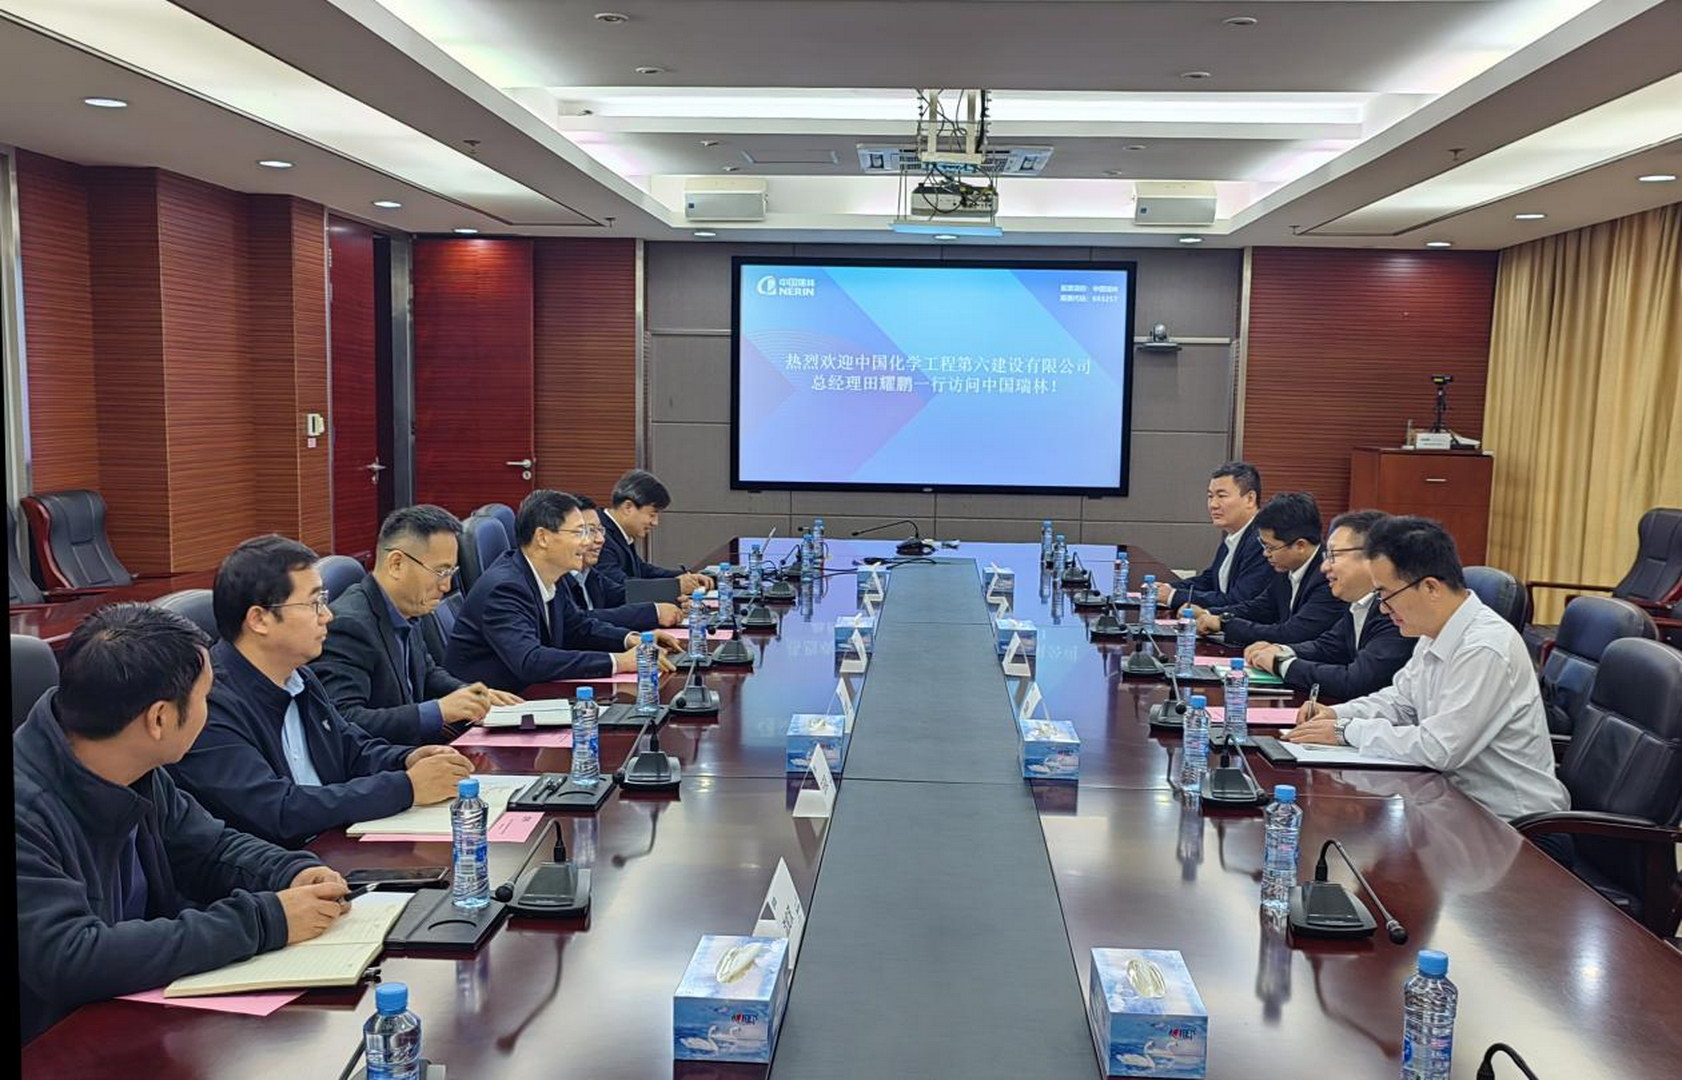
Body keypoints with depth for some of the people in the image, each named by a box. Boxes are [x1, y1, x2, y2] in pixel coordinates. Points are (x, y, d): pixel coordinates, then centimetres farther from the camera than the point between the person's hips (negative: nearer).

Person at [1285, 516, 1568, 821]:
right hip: (1464, 798, 8)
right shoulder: (1435, 634, 5)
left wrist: (1347, 730, -17)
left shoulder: (1485, 650, -24)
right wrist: (1336, 715, 2)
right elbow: (1400, 699, 20)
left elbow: (1438, 749, -26)